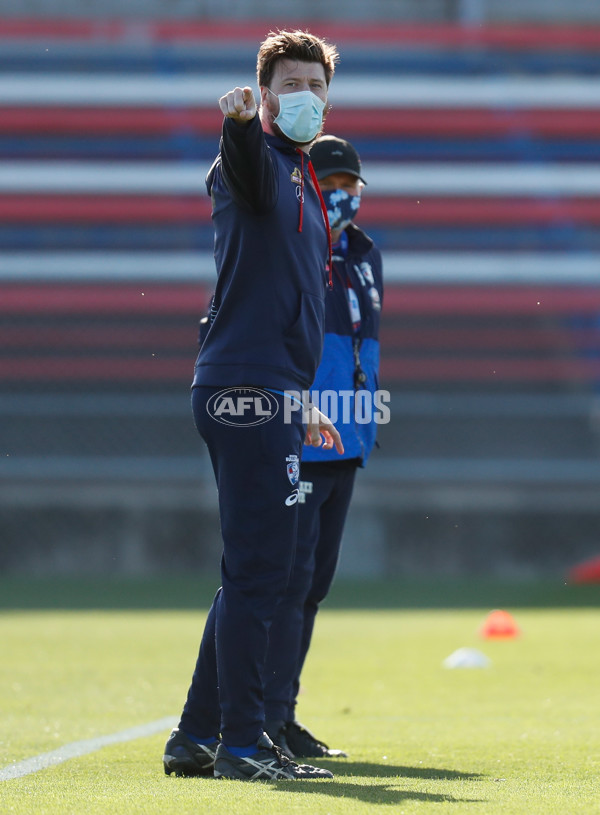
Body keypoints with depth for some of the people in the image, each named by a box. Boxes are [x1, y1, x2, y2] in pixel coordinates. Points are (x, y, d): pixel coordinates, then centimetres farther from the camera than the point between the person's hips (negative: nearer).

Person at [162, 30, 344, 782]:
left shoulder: (302, 181, 23)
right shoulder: (261, 164, -5)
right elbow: (247, 167, -33)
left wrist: (304, 402, 31)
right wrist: (240, 122, -54)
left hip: (270, 396, 10)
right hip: (245, 389, -10)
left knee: (255, 572, 13)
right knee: (258, 568, -10)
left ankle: (197, 738, 18)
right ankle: (241, 743, -9)